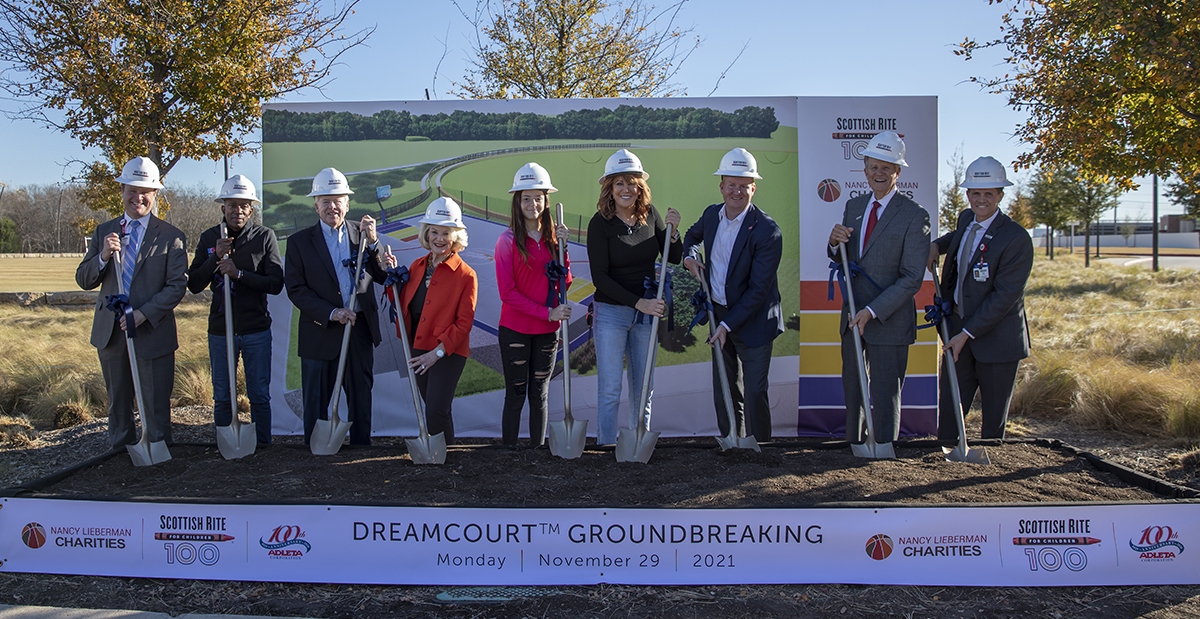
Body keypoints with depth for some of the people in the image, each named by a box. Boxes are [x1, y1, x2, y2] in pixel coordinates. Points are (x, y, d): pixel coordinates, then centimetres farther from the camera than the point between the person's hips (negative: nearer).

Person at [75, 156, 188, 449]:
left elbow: (177, 286, -9)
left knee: (156, 403, 4)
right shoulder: (104, 232, 8)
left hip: (153, 333, -4)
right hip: (110, 332, 4)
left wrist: (144, 314, -20)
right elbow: (83, 280, 5)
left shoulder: (171, 236, -4)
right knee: (118, 401, 17)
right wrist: (103, 256, -14)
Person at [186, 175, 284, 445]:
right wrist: (215, 258, -13)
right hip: (220, 330, 2)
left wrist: (239, 273, -20)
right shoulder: (208, 238, 4)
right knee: (222, 397, 11)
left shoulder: (265, 236, -3)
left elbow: (276, 283, -9)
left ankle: (263, 446, 18)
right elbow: (194, 285, 1)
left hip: (256, 329, -2)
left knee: (260, 396, 6)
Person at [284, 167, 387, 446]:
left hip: (360, 329, 2)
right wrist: (332, 313, -17)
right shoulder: (299, 241, 0)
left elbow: (383, 276, -2)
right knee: (316, 403, 9)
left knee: (361, 399, 11)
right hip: (319, 333, -2)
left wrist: (373, 242, -16)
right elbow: (295, 289, -6)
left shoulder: (363, 233, 5)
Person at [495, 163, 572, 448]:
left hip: (547, 331, 4)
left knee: (539, 395, 13)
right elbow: (508, 292, -13)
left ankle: (538, 451, 23)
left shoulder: (553, 237, 5)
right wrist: (547, 313, -17)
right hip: (515, 330, -4)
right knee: (515, 395, 4)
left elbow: (565, 284, 2)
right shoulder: (508, 240, -9)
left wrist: (561, 247, -9)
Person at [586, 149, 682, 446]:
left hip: (647, 311, 4)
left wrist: (673, 231, -12)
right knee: (610, 390, -1)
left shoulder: (650, 214, 1)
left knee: (643, 388, 11)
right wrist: (639, 303, -20)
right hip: (610, 312, -4)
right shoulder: (600, 223, -11)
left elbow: (674, 258, 7)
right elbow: (600, 277, -14)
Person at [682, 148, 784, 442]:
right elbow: (693, 234, 25)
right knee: (724, 391, 14)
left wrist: (728, 325, -21)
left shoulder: (767, 230, -20)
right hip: (719, 313, 6)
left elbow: (759, 289, -20)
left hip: (753, 321, -6)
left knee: (754, 392, -2)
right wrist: (690, 255, 3)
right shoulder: (712, 214, 0)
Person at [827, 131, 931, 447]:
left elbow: (912, 278, -15)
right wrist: (835, 243, -10)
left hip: (889, 322, -6)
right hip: (853, 318, 6)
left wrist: (872, 311, -21)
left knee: (885, 397, 5)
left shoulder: (914, 215, -11)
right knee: (852, 391, 17)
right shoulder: (853, 206, 8)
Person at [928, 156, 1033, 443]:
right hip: (958, 332, 6)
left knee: (994, 418, 7)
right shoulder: (966, 219, 6)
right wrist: (937, 244, 12)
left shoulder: (1016, 238, -17)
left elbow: (1005, 296, -20)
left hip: (997, 338, -6)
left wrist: (967, 333, -19)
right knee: (948, 412, 6)